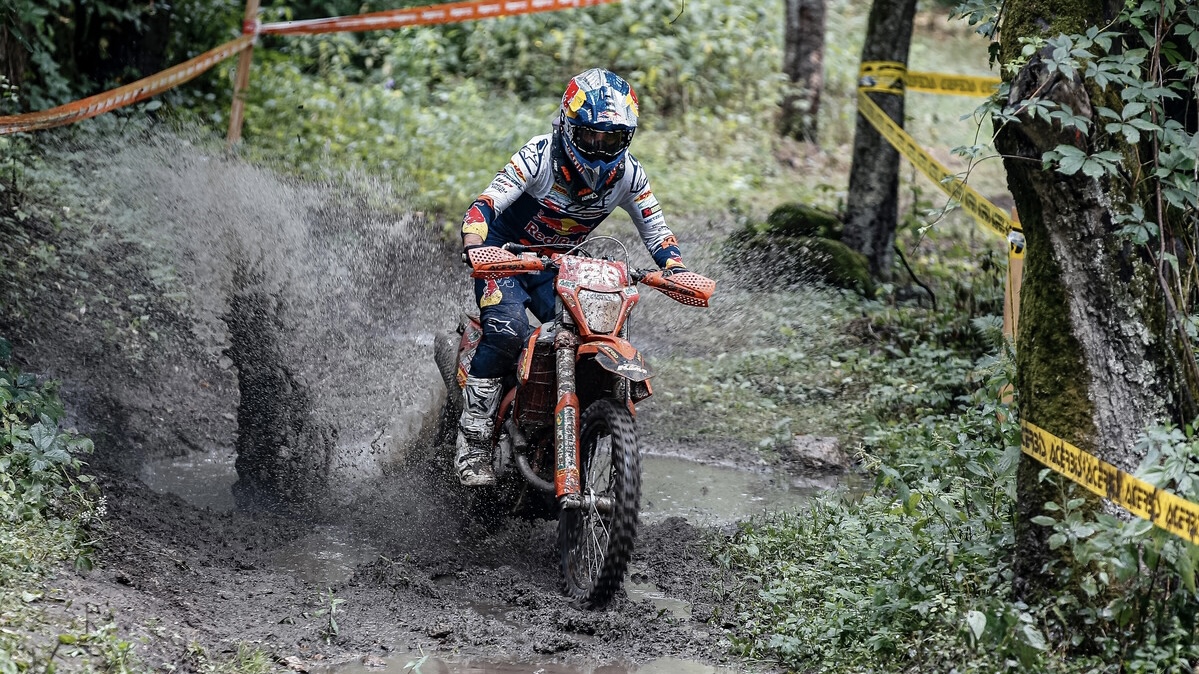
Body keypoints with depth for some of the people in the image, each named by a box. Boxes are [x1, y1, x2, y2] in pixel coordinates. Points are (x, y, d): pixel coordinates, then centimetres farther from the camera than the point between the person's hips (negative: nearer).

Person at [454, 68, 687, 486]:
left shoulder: (627, 174, -9)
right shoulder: (539, 156, -23)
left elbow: (655, 229, 0)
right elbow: (487, 203, -31)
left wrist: (678, 271, -20)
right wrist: (474, 249, -50)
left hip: (557, 266, 5)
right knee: (507, 330, -29)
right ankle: (472, 443, -22)